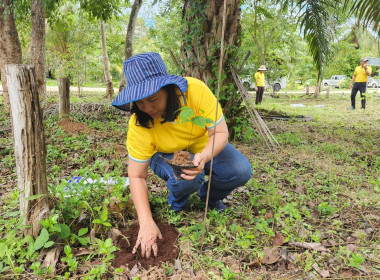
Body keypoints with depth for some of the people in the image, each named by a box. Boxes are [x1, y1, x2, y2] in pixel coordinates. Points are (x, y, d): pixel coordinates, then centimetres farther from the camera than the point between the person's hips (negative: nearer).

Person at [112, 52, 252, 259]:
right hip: (167, 156, -1)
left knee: (241, 172, -23)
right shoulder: (139, 125, -29)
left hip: (204, 147, 2)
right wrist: (146, 223, -31)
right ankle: (176, 206, 3)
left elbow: (220, 133, -24)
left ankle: (209, 195, 10)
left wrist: (204, 157, -46)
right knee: (185, 180, -35)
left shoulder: (196, 90, -31)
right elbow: (137, 176, -23)